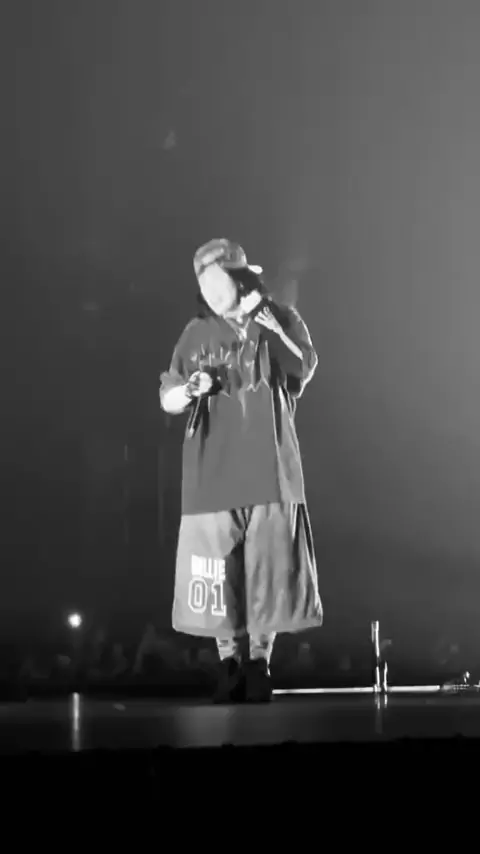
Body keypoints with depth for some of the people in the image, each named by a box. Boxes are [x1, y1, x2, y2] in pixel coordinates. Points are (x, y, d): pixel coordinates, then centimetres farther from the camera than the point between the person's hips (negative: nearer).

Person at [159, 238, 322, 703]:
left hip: (269, 469, -1)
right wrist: (187, 390, -12)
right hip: (212, 472, 1)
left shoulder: (281, 320, 5)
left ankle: (259, 661, 11)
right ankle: (229, 661, 10)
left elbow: (304, 370, -11)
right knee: (218, 572, -1)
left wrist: (264, 321, -14)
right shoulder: (197, 333, 8)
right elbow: (166, 399, 10)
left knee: (268, 567, 0)